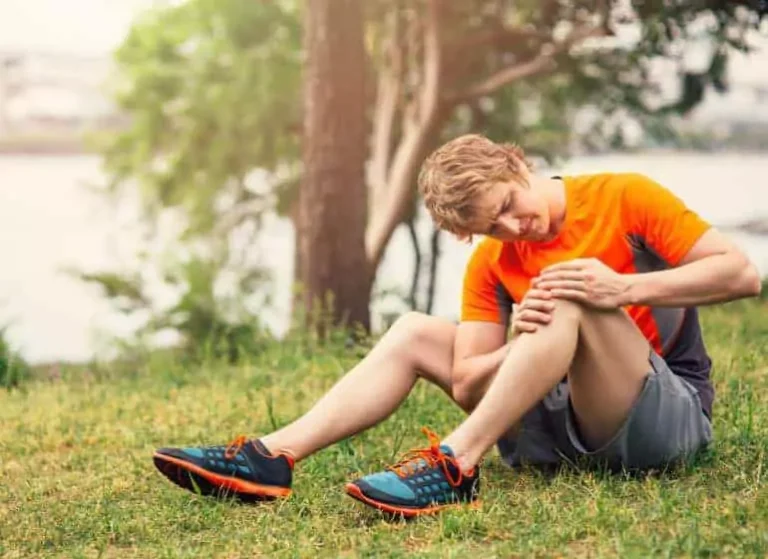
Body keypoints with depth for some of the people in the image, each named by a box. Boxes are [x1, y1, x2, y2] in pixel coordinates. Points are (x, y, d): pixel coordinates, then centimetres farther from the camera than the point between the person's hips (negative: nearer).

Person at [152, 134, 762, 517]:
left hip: (671, 414, -5)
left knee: (572, 297, -31)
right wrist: (523, 346, -26)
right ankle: (275, 456, -16)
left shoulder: (624, 199, -8)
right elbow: (464, 383, -6)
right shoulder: (490, 264, 3)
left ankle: (455, 465, -37)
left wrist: (627, 289, -27)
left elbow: (743, 273, -15)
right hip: (557, 424, 5)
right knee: (415, 332, 0)